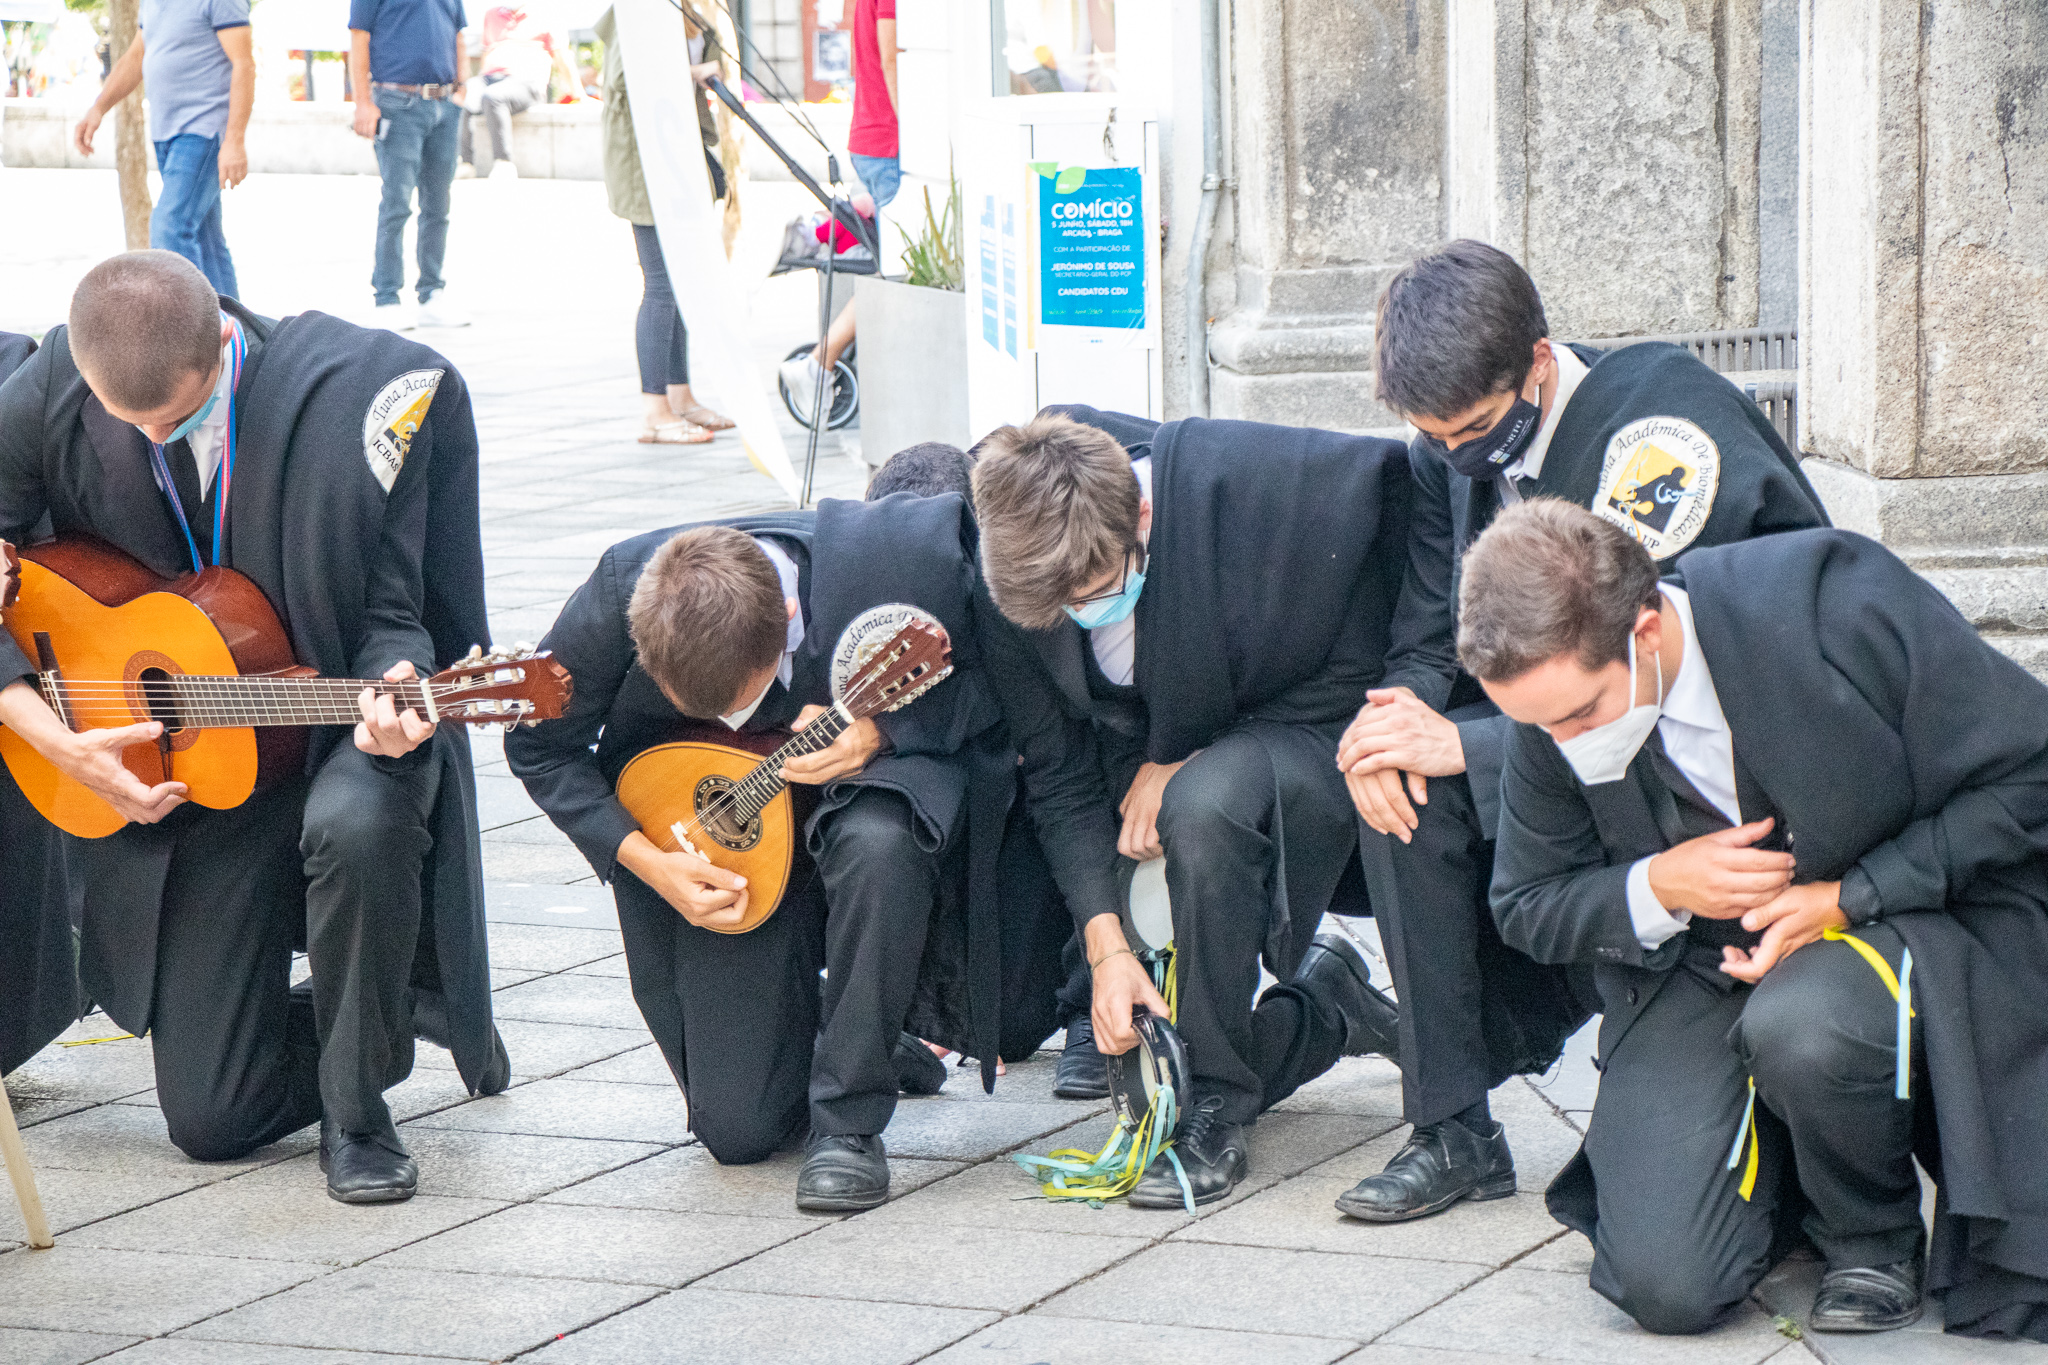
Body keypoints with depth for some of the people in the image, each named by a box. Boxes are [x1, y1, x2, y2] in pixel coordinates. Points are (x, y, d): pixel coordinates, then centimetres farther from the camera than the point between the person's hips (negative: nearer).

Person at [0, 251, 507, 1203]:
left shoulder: (363, 391, -20)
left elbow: (391, 610, -13)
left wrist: (396, 683, -35)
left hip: (337, 719, -2)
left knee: (357, 820, -41)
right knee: (211, 1120, -1)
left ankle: (357, 1110, -14)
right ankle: (394, 1001, 32)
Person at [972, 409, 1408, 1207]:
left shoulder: (1263, 492, -30)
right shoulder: (1024, 579, -17)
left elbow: (1356, 677, -17)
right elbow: (1059, 775, -9)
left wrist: (1182, 765, -20)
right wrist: (1105, 944, -21)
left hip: (1298, 742, -5)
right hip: (1160, 774, 5)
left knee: (1206, 804, -40)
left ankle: (1213, 1109, -24)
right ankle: (1327, 1007, 29)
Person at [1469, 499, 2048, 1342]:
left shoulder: (1841, 609, -25)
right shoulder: (1556, 704, -12)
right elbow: (1528, 908, 4)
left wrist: (1849, 897, -22)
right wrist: (1657, 889, -17)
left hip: (1913, 920, -3)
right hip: (1701, 965, 3)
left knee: (1800, 1026, -39)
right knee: (1665, 1286, -15)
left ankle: (1876, 1231, -6)